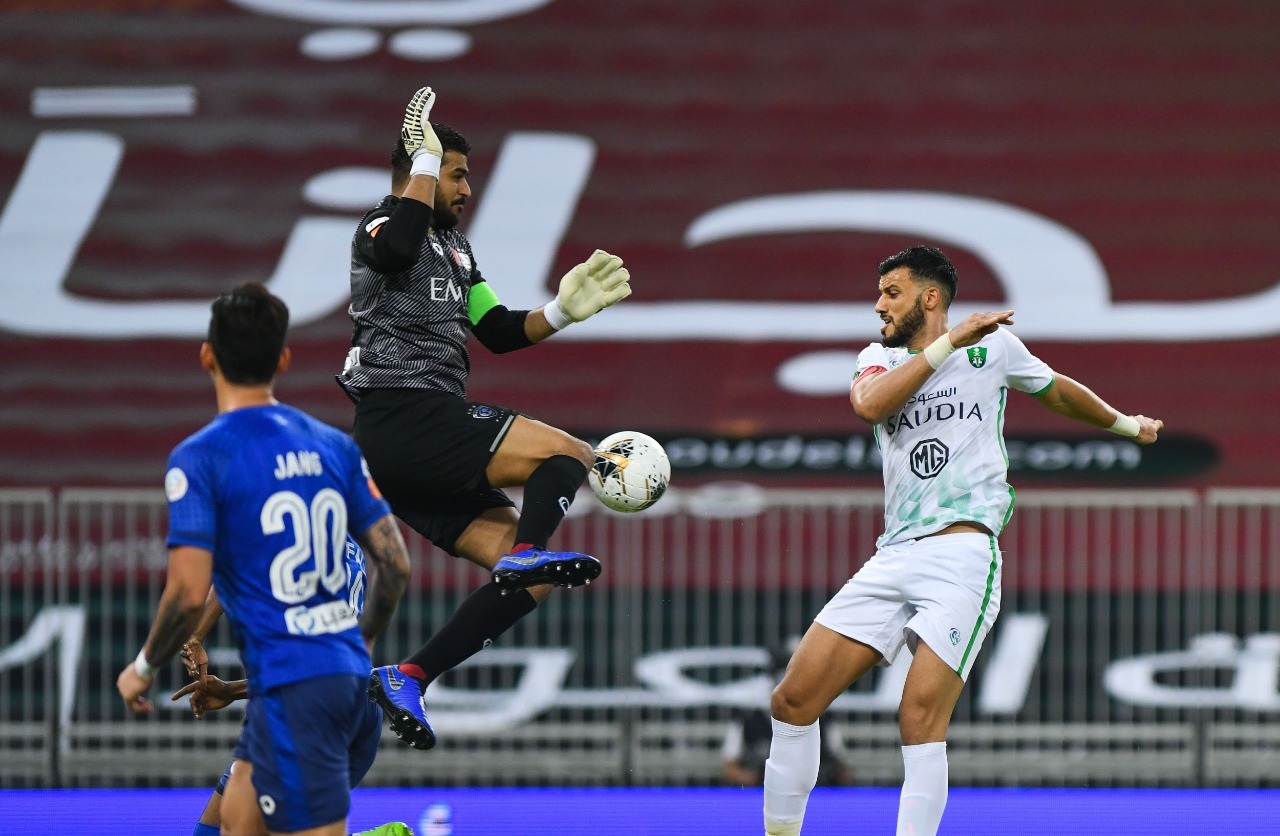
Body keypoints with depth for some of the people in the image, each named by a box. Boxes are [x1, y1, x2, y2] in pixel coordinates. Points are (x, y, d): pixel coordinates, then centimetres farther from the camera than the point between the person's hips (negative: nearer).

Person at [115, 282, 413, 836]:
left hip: (291, 689, -7)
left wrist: (144, 668, 3)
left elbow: (189, 593, -14)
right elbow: (395, 565, 10)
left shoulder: (200, 458, -8)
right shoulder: (335, 447, 10)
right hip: (351, 679, 7)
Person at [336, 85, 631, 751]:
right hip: (406, 418, -9)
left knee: (527, 576, 1)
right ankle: (529, 550, -40)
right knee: (570, 455, -16)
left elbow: (499, 332, 30)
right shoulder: (384, 224, -2)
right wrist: (425, 160, -19)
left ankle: (408, 678, -7)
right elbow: (396, 249, -29)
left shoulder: (454, 246, 26)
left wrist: (563, 311, 14)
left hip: (420, 444, 9)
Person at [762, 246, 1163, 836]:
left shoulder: (993, 345, 10)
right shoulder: (879, 359, 14)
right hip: (893, 559, 4)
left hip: (963, 552, -4)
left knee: (921, 716, -20)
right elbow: (869, 405, -11)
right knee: (794, 699, -4)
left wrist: (1125, 423, 42)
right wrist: (948, 343, -12)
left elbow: (1058, 391, 30)